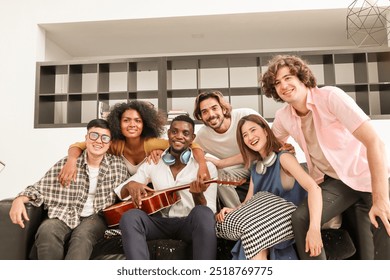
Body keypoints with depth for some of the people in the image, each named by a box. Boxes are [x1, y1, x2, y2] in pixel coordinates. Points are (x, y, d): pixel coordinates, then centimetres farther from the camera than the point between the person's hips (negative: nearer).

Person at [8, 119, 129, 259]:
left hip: (95, 217, 0)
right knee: (47, 230, -32)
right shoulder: (66, 163, -1)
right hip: (65, 216, 0)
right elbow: (40, 188, 3)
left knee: (83, 234, -34)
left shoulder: (118, 165, 2)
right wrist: (20, 199, -15)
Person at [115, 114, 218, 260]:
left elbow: (209, 212, -4)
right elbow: (119, 192, 12)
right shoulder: (152, 164, 10)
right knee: (130, 216, -27)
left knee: (203, 214, -35)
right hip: (160, 221, 3)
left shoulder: (206, 166, 1)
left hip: (190, 223, -2)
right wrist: (130, 185, -13)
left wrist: (198, 195, -26)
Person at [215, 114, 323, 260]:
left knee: (252, 228, -29)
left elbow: (313, 188, -23)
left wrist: (314, 228, -38)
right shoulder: (255, 167, 12)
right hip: (268, 223, 6)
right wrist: (234, 211, -14)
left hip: (292, 218, -6)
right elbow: (249, 202, 9)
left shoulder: (283, 157, -9)